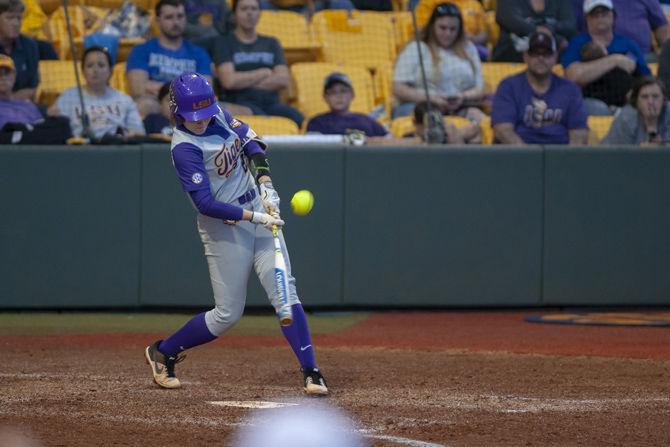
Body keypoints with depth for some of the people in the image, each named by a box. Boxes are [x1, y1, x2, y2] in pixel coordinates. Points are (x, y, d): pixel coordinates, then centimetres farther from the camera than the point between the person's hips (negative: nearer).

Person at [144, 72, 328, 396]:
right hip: (224, 228, -6)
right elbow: (205, 203, -24)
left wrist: (265, 183, -3)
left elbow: (250, 141, 13)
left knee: (285, 294, -6)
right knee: (227, 315, 0)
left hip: (258, 212, 6)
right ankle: (163, 353, 21)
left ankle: (310, 373, -7)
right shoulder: (185, 148, -21)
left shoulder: (217, 114, 0)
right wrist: (255, 217, -25)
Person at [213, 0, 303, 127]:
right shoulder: (224, 43, 11)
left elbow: (284, 80, 7)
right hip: (239, 104, -4)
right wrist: (265, 73, 5)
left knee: (298, 119, -30)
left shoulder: (271, 44, 23)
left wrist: (245, 81, 0)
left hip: (271, 103, 4)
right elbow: (229, 81, -6)